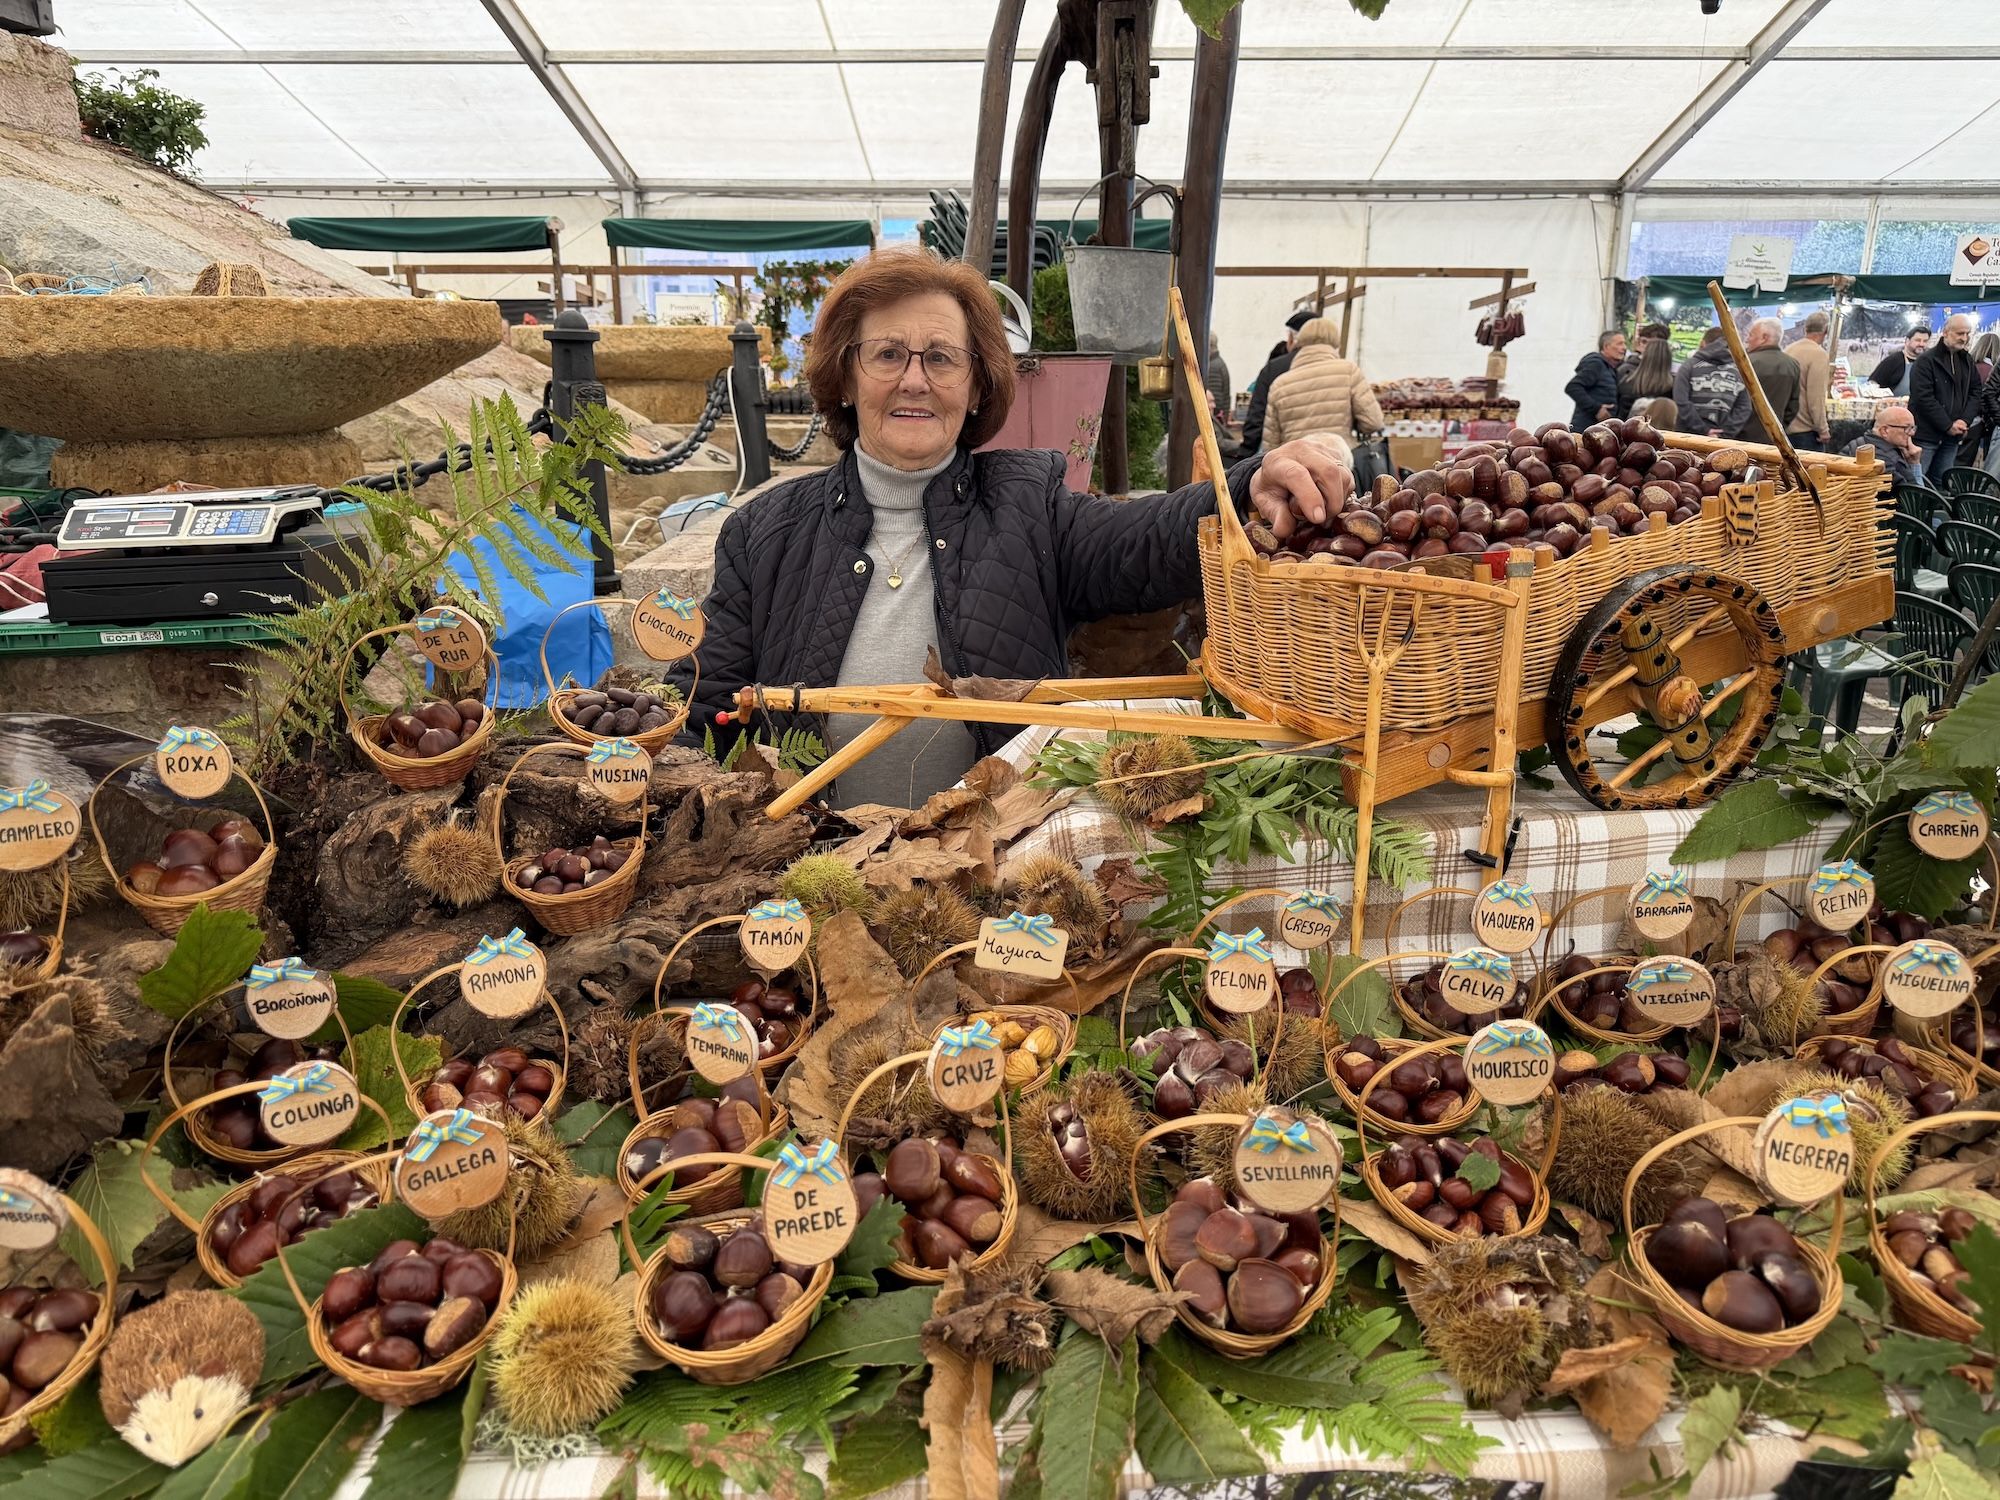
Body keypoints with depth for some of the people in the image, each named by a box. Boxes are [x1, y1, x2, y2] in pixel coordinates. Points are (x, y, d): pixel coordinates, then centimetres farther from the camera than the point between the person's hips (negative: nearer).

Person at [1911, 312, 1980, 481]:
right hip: (1926, 434, -6)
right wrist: (1948, 425, -14)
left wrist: (1965, 420, -5)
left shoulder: (1967, 360, 13)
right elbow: (1924, 398, -15)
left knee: (1941, 483, 10)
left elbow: (1975, 393, 13)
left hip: (1952, 436, 6)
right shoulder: (1927, 361, -8)